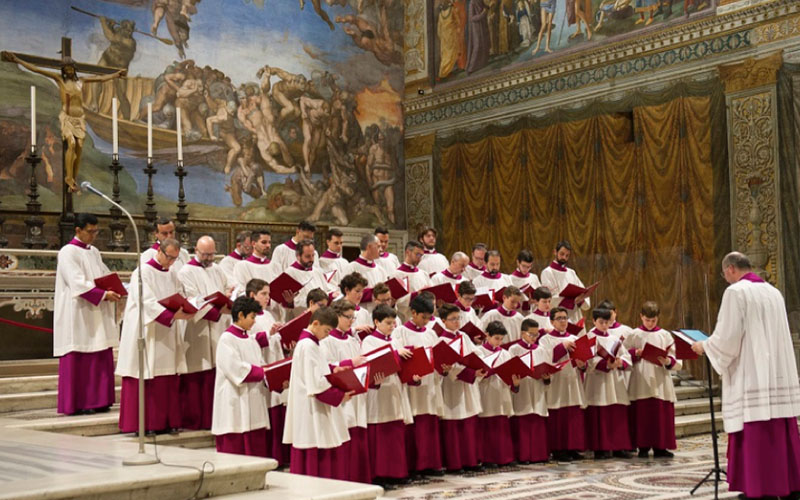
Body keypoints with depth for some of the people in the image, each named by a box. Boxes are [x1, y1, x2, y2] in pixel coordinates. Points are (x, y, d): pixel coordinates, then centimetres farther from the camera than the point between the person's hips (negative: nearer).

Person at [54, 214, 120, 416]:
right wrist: (103, 294, -23)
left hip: (96, 315, 8)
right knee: (78, 360, -5)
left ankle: (97, 400, 11)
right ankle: (77, 403, 0)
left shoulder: (94, 252, 15)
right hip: (78, 314, -8)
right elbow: (77, 282, -18)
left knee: (100, 358, 6)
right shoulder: (68, 252, -8)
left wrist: (115, 290, -4)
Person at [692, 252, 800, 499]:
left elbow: (728, 335, -14)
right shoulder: (773, 292, 15)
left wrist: (705, 346, 3)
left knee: (756, 435, -4)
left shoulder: (735, 291, -9)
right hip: (779, 376, 8)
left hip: (752, 376, -8)